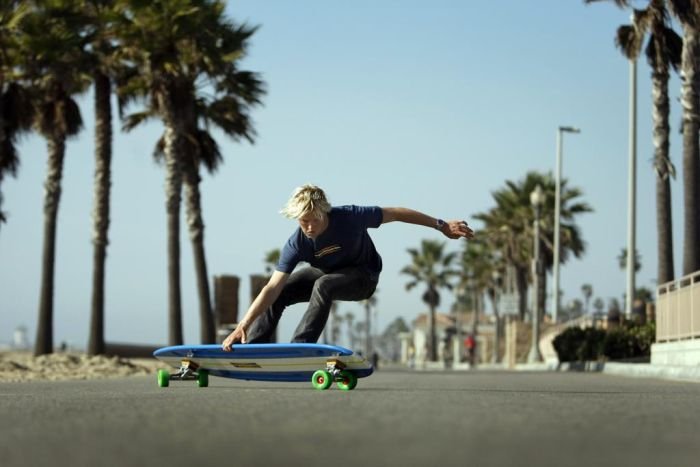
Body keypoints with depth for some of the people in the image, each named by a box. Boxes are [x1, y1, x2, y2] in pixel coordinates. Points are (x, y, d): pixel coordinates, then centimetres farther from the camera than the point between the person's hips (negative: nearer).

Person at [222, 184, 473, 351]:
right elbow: (272, 288, -30)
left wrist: (441, 225, -14)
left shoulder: (349, 217, -32)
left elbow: (395, 214, -19)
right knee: (278, 293, -13)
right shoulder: (296, 245, -26)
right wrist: (242, 326, -40)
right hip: (325, 273, 4)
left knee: (323, 285, -35)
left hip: (363, 276, -4)